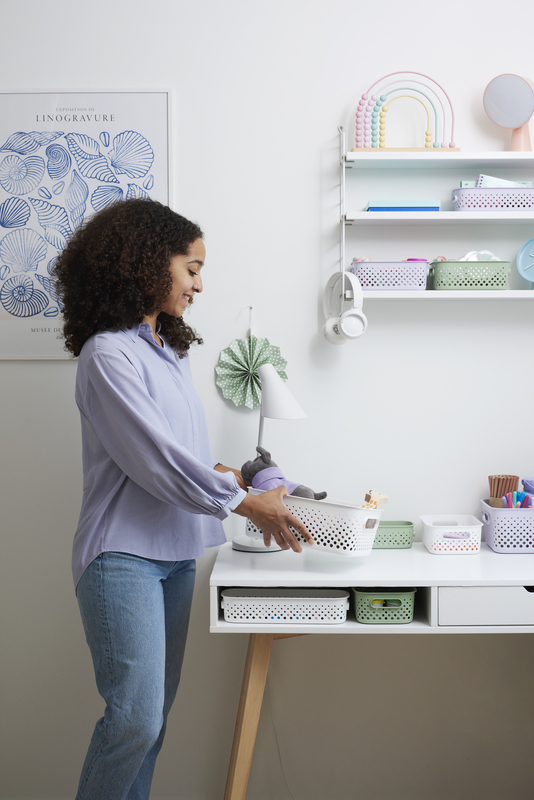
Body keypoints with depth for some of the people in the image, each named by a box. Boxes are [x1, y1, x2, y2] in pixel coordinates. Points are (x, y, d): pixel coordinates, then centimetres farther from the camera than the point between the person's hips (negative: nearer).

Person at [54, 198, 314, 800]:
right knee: (136, 717, -8)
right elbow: (154, 458, -17)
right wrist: (245, 503, -12)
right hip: (123, 556, -8)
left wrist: (218, 474, 2)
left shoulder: (172, 352, 14)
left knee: (154, 716, 11)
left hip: (175, 555, 8)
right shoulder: (108, 354, -12)